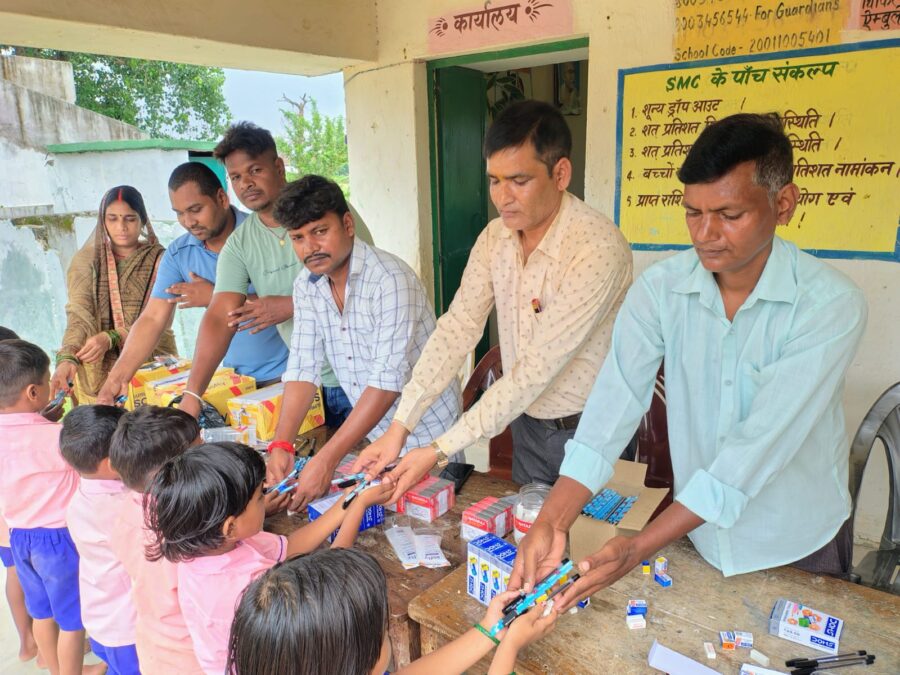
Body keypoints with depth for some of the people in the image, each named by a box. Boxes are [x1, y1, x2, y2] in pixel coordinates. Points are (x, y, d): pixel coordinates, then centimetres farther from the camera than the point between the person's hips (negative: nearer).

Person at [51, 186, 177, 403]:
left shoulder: (160, 260, 1)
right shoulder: (86, 260, 6)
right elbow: (79, 316, -7)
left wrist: (111, 338, -22)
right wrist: (67, 357, -25)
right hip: (98, 369, 1)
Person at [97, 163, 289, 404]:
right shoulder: (178, 254, 0)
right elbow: (153, 319, -2)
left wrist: (215, 296, -16)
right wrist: (118, 376, -12)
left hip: (284, 374, -3)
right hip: (234, 376, 4)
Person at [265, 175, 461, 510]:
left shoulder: (390, 279, -25)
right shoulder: (306, 285, -2)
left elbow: (388, 379, -31)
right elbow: (303, 367, -3)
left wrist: (327, 459, -33)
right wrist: (281, 445, -16)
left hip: (426, 435, -6)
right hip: (374, 433, 6)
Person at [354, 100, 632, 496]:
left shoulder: (599, 248, -27)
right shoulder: (496, 236, -6)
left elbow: (537, 369, -29)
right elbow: (458, 327, -10)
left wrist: (441, 450, -28)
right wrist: (399, 427, -17)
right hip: (527, 422, 6)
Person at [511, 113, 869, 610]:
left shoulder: (831, 305, -23)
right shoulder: (659, 288, -13)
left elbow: (759, 444, -30)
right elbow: (614, 405, -22)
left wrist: (639, 548, -33)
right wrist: (551, 523, -33)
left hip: (799, 550, -2)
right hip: (695, 535, 3)